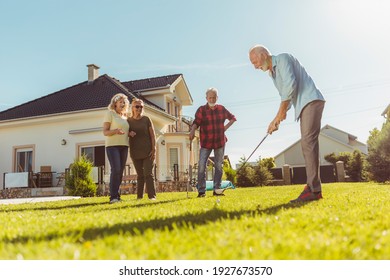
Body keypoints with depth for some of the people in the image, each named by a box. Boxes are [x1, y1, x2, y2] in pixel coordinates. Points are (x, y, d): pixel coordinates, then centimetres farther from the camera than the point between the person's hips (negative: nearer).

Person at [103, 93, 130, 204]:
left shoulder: (125, 117, 19)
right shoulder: (109, 113, 1)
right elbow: (105, 132, -6)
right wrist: (115, 131, -25)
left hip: (124, 146, 6)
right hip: (112, 146, -6)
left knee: (120, 171, 1)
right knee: (116, 170, -19)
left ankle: (117, 195, 4)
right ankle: (113, 197, -17)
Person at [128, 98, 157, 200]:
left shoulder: (146, 119, 3)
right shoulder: (128, 121, 6)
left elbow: (152, 135, 1)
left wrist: (154, 149, -8)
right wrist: (129, 134, -11)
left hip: (148, 152, -2)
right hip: (135, 153, 2)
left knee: (148, 174, -6)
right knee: (140, 175, 8)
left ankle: (152, 195, -6)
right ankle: (139, 196, 14)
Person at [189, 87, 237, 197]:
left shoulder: (221, 109, 5)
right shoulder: (201, 110, -2)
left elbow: (232, 118, 18)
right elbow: (196, 122, -12)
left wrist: (226, 127, 4)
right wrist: (192, 130, -31)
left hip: (220, 142, 3)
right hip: (206, 143, -3)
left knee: (219, 166, 7)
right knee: (201, 166, -11)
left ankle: (217, 190, 16)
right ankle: (201, 191, -4)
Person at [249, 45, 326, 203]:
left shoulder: (283, 59, -4)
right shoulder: (273, 73, 22)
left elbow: (290, 83, -19)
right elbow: (286, 98, 23)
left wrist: (281, 111, -12)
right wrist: (276, 119, 13)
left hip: (311, 100, -10)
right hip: (304, 106, 10)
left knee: (308, 142, -18)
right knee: (307, 144, 4)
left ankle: (313, 189, -22)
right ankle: (314, 189, 3)